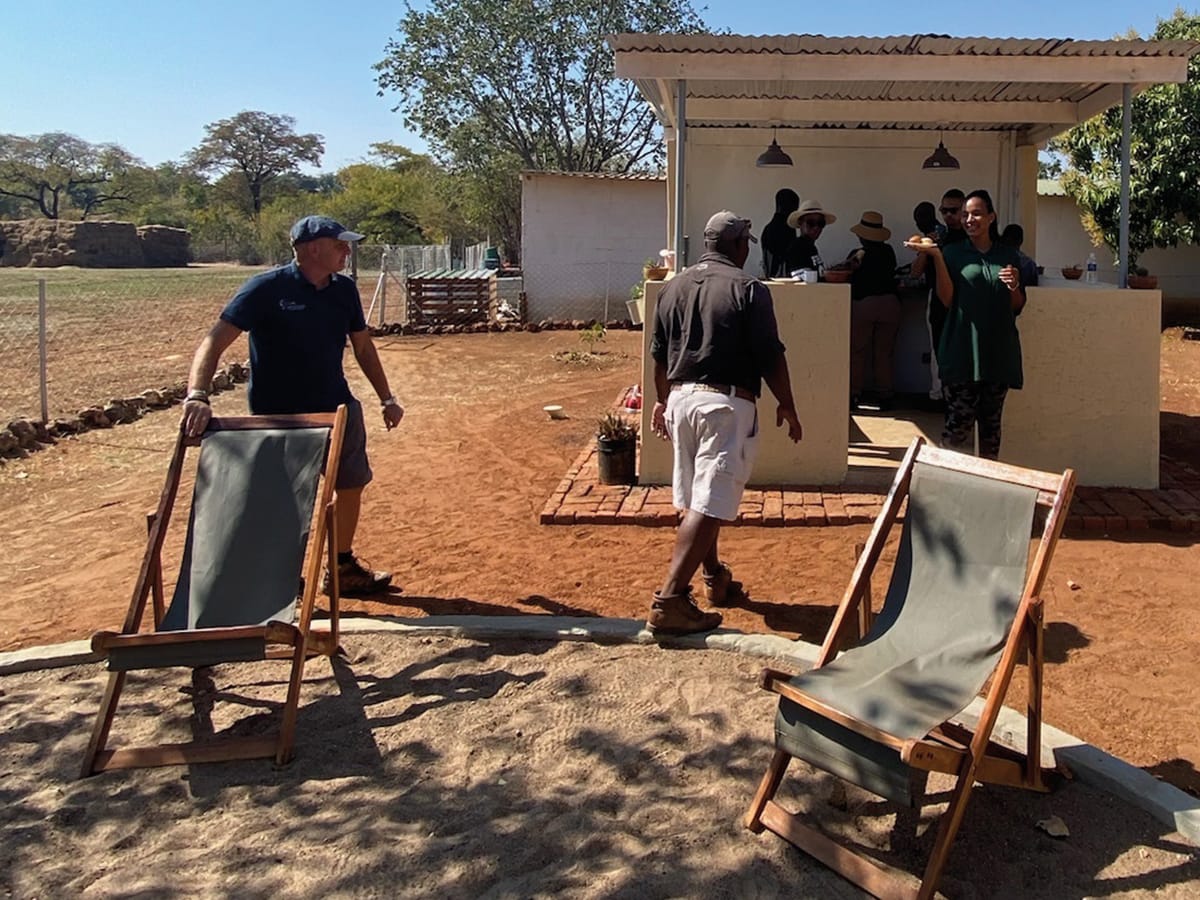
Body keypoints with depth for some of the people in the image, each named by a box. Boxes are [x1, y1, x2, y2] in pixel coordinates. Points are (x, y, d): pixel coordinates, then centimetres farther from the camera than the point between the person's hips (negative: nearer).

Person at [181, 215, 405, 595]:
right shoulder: (266, 289, -17)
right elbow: (214, 342, -23)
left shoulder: (344, 290, 1)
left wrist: (387, 398, 12)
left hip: (337, 408, 6)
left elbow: (363, 347, 14)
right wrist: (197, 396, -37)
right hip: (279, 417, -6)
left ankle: (343, 568, 33)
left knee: (351, 485, 14)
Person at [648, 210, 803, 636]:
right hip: (726, 402, -7)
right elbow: (770, 357, -9)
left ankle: (715, 579, 35)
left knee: (696, 500, 18)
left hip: (681, 397, 7)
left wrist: (663, 400, 29)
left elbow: (659, 354, 16)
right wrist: (787, 406, 3)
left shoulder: (674, 287, 10)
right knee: (708, 507, -8)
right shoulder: (748, 289, -8)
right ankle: (669, 601, -14)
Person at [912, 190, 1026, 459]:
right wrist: (937, 258, -16)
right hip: (962, 352, -3)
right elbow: (947, 299, -8)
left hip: (999, 353, 3)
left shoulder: (1008, 255, 11)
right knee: (958, 424, -8)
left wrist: (1015, 287, -7)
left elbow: (1017, 307, 14)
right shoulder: (953, 252, 3)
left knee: (991, 423, 9)